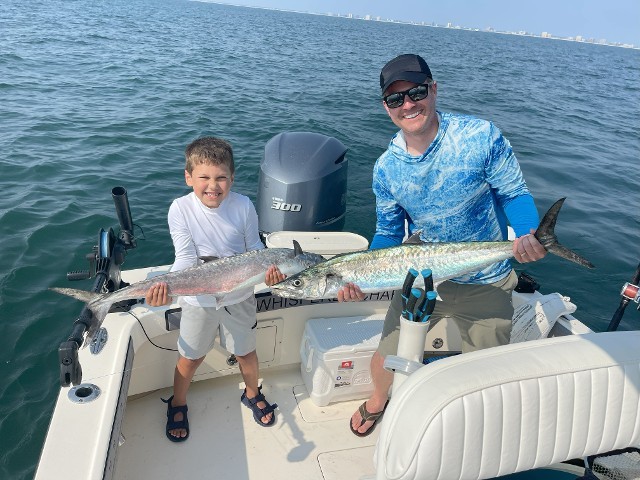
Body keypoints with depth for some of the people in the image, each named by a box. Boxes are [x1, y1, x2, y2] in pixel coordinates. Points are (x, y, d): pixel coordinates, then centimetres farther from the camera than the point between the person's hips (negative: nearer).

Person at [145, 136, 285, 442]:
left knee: (246, 351, 19)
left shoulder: (243, 206, -16)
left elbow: (254, 248, -5)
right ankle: (177, 404, 46)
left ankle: (252, 394, 49)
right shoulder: (180, 209, -18)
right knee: (190, 357, 16)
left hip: (240, 296, 1)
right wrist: (167, 286, -36)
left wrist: (267, 269, -25)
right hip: (199, 300, -1)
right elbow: (186, 259, -19)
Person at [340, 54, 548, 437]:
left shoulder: (481, 136, -18)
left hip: (486, 286, -1)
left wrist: (528, 233, -32)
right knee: (386, 358, 12)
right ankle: (378, 401, 49)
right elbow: (389, 232, 0)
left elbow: (515, 194, -11)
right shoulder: (386, 168, -8)